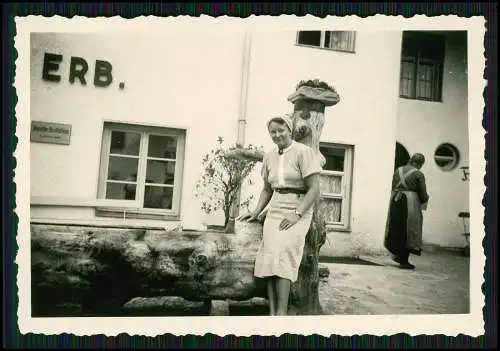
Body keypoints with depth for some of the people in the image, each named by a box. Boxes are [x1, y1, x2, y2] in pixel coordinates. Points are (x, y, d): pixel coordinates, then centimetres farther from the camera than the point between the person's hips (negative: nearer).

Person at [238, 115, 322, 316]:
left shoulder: (303, 152, -5)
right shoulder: (269, 157, 13)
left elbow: (314, 189, -9)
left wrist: (297, 214, -18)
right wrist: (256, 212, 9)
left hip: (299, 210, -4)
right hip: (275, 209, 5)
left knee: (283, 251, -24)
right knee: (270, 255, -14)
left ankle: (282, 312, -21)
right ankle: (272, 312, -12)